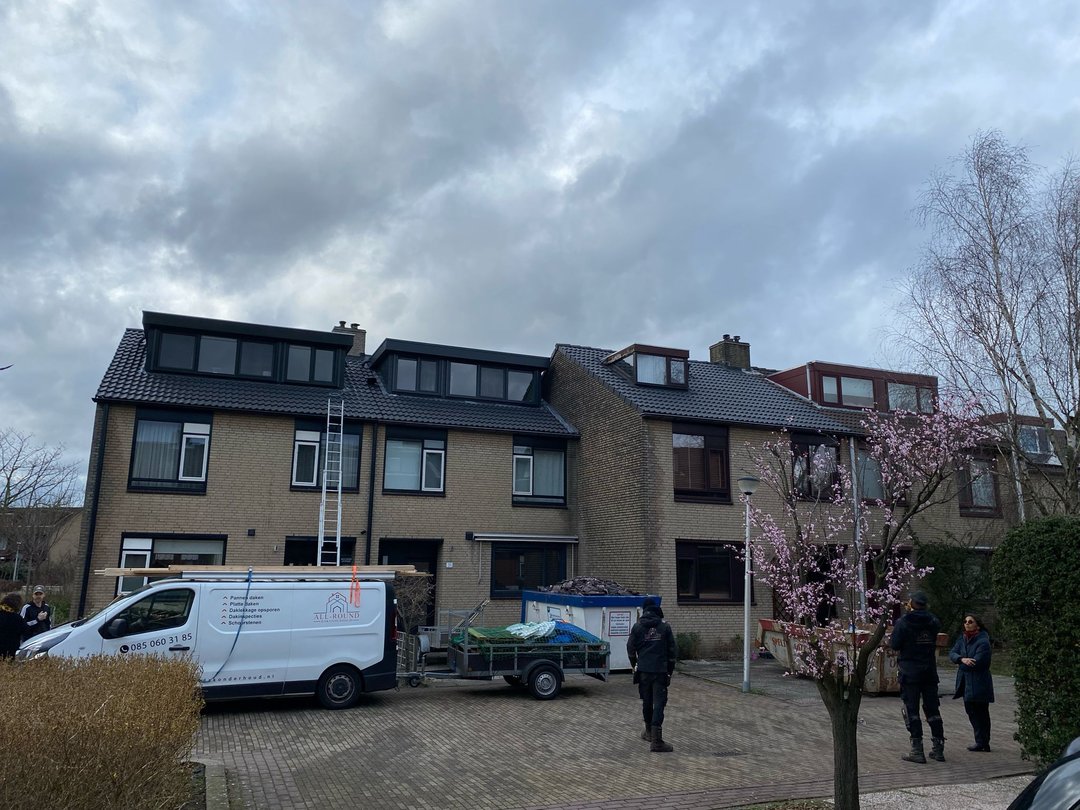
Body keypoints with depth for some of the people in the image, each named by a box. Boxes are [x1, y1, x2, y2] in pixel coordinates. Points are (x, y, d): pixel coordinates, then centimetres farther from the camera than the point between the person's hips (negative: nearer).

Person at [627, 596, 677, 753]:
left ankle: (649, 732, 34)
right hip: (661, 671, -1)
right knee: (659, 703, -3)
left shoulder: (637, 627, 1)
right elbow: (672, 651, 2)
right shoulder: (665, 627, 1)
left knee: (647, 702, 17)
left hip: (643, 671, 2)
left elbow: (630, 649, 6)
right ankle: (656, 741, -11)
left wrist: (635, 666, 22)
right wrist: (670, 671, 10)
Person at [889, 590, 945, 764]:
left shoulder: (903, 622, -12)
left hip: (910, 672, -5)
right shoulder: (933, 621, 1)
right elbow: (934, 642, 13)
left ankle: (917, 750, 1)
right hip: (930, 671, 5)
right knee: (933, 710, 14)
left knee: (911, 710, 1)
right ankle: (938, 749, 18)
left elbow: (894, 645, -11)